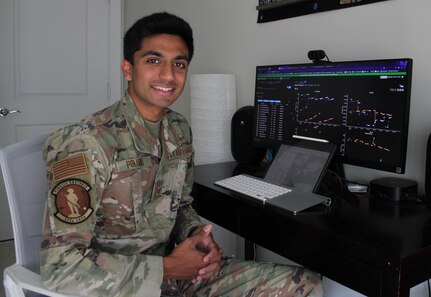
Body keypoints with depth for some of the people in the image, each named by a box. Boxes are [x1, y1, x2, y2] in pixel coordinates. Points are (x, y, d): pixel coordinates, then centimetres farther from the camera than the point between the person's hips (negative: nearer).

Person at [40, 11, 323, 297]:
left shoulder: (180, 129, 1)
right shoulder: (86, 144, -20)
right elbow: (60, 265, -22)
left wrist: (197, 234, -8)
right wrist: (167, 268, -20)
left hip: (170, 268, 7)